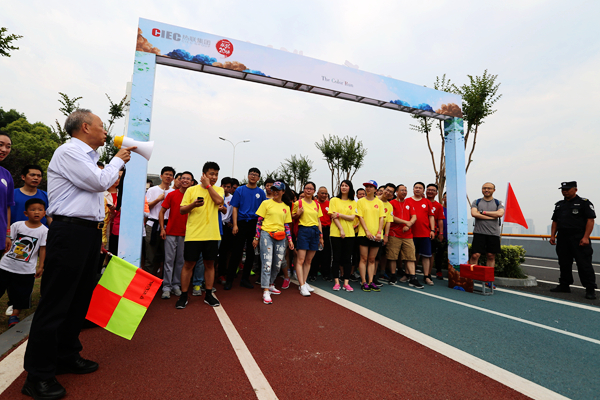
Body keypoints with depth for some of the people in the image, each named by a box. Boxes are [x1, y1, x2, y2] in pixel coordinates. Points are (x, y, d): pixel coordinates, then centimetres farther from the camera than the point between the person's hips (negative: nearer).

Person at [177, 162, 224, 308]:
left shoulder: (218, 190, 8)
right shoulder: (191, 190, 5)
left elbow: (218, 200, -15)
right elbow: (182, 210, 4)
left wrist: (208, 185, -7)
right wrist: (193, 204, -15)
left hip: (212, 234, 1)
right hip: (193, 234, -1)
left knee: (210, 264, 10)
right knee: (188, 264, 4)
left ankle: (208, 295, 23)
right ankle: (183, 296, 19)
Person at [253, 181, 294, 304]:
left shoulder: (286, 207, 13)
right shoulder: (266, 203, 3)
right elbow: (259, 221, 2)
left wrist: (290, 239, 10)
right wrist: (256, 238, -1)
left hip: (280, 238, 4)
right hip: (267, 235, -4)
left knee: (277, 264, 9)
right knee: (267, 263, -10)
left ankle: (270, 285, 29)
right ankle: (266, 292, -6)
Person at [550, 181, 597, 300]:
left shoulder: (584, 203, -1)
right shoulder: (559, 205, 16)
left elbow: (590, 220, -8)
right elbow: (555, 221, 17)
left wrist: (585, 237, -17)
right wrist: (552, 235, 7)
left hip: (578, 239, -6)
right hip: (562, 239, 6)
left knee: (584, 264, -4)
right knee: (564, 263, 11)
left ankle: (590, 289, 3)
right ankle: (564, 285, 21)